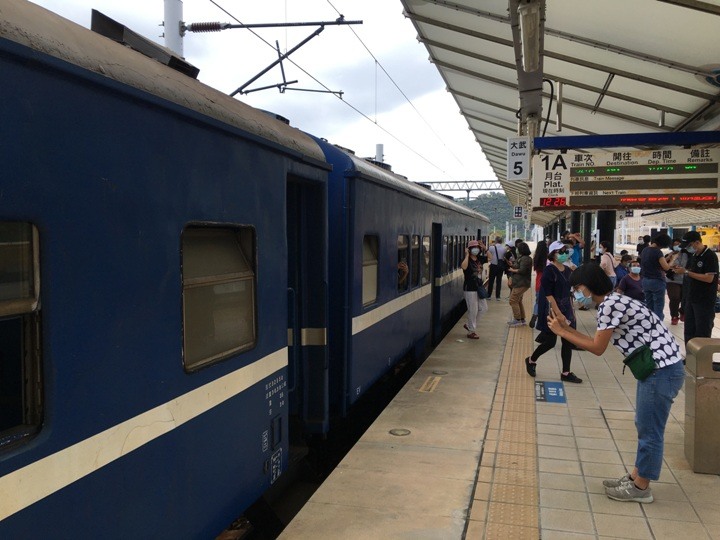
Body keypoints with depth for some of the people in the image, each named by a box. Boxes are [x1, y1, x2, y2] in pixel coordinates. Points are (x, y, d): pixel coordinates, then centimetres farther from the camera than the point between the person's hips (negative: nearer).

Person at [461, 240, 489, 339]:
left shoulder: (479, 259, 8)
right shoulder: (467, 260, -14)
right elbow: (463, 267, -36)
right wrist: (467, 255, -26)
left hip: (479, 288, 8)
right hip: (470, 289, -8)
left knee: (483, 308, 13)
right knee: (473, 311, -1)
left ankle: (469, 324, 27)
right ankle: (471, 332, 14)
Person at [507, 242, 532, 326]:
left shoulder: (525, 259, -17)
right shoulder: (522, 258, 15)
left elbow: (522, 270, -24)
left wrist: (513, 270, -10)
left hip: (521, 284, -11)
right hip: (520, 283, 11)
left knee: (513, 300, -9)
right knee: (518, 301, 18)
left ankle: (517, 320, -5)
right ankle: (522, 319, 25)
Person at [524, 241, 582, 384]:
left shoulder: (568, 270, 9)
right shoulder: (549, 271, -14)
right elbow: (548, 295, -18)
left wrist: (572, 311, 13)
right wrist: (559, 314, -21)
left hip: (567, 310, 7)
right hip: (553, 311, -7)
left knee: (568, 342, 6)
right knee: (550, 342, -1)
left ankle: (566, 373, 15)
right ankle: (531, 360, 24)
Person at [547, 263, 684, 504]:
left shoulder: (609, 304, -17)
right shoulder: (612, 302, 14)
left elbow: (597, 348, -13)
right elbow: (597, 342, 14)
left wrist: (562, 333, -6)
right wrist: (567, 327, 11)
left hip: (662, 369, -10)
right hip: (657, 367, 10)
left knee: (649, 430, 2)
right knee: (644, 427, 18)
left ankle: (640, 487, 15)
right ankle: (636, 476, 31)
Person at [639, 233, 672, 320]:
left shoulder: (645, 250, 8)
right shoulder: (657, 251, -16)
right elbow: (666, 267, -21)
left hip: (645, 280, 7)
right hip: (657, 281, -7)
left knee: (649, 307, 13)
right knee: (658, 308, -2)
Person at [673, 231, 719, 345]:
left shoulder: (710, 256, -15)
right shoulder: (693, 255, 9)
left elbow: (709, 278, -23)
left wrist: (686, 272, -22)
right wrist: (681, 270, -2)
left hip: (705, 301, -8)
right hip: (691, 299, 8)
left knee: (702, 333, 2)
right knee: (689, 331, 14)